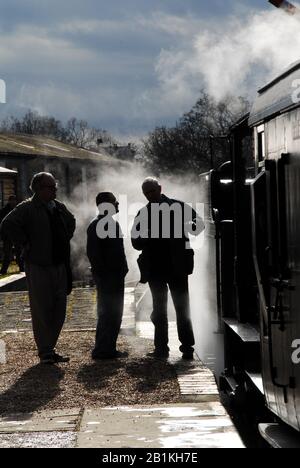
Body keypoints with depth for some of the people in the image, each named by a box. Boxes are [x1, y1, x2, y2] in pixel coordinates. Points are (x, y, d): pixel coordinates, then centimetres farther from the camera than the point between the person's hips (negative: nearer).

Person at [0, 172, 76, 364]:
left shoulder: (59, 207, 11)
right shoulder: (27, 208, -10)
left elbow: (71, 222, 31)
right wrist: (26, 243, -17)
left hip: (59, 265, 7)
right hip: (38, 267, -7)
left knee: (59, 310, 8)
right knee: (42, 310, -2)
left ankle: (49, 349, 19)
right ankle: (45, 352, 5)